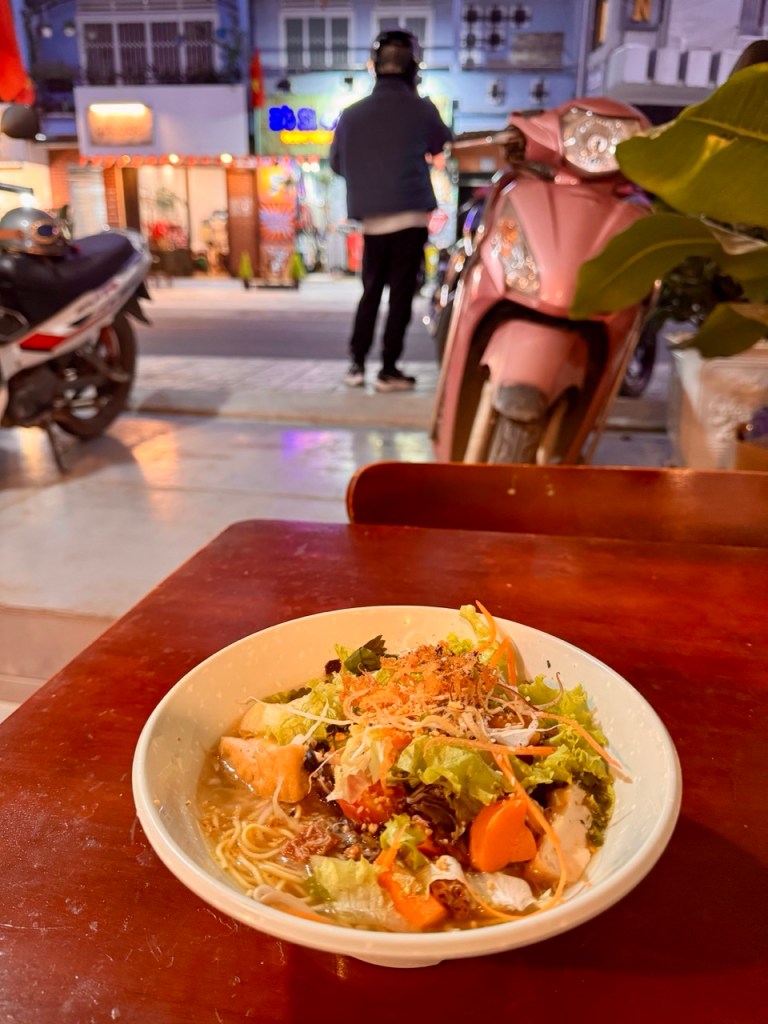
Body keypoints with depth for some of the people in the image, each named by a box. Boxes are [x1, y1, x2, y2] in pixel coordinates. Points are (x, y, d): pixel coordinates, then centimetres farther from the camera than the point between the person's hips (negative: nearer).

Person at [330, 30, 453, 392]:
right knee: (401, 294, 1)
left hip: (371, 220, 3)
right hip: (410, 216, -3)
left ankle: (356, 364, 13)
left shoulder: (352, 114, 3)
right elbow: (442, 145, 15)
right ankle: (389, 370, 2)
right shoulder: (420, 109, -4)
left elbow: (337, 162, 14)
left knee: (371, 291, 14)